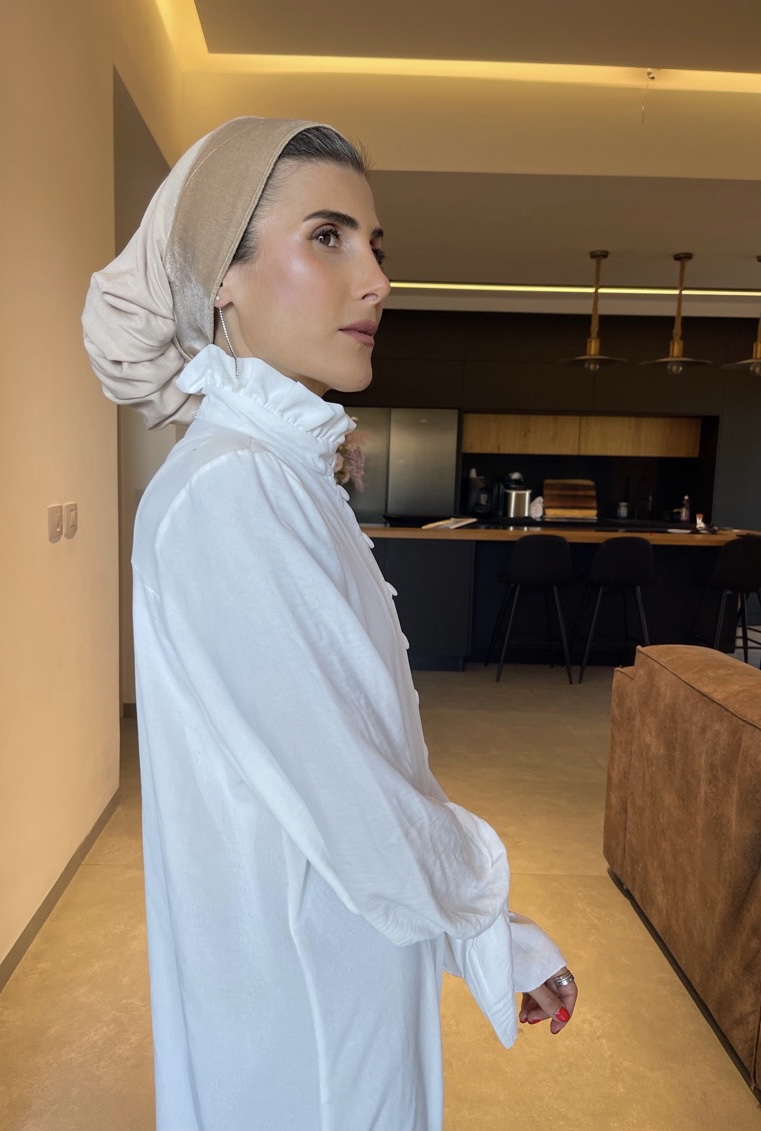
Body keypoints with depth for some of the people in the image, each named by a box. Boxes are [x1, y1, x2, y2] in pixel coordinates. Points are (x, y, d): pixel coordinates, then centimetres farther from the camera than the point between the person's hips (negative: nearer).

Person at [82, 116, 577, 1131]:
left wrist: (484, 931, 10)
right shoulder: (228, 490, -26)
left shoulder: (284, 477, 2)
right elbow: (351, 808, -25)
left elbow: (358, 742, 5)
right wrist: (493, 927, -7)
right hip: (302, 997, -8)